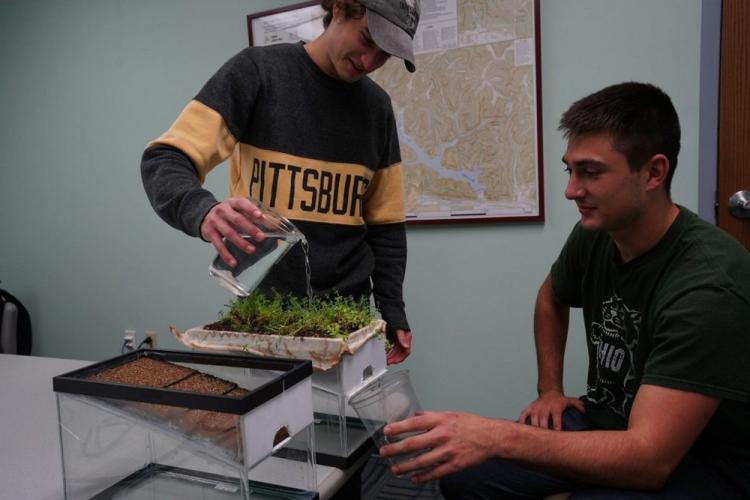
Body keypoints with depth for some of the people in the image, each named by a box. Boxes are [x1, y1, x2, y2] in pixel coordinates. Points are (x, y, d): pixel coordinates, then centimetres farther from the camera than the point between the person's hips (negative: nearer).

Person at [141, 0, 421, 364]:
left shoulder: (376, 106, 6)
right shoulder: (257, 71, -6)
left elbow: (386, 222, 9)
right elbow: (164, 160, -12)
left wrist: (391, 308, 2)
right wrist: (202, 211, -33)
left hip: (347, 310, 4)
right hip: (264, 306, -3)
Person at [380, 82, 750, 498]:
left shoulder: (708, 284, -28)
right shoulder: (593, 234, -7)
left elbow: (649, 458, -32)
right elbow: (551, 298, 16)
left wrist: (497, 438, -39)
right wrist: (549, 389, 8)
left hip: (701, 460, -6)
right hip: (605, 422, 6)